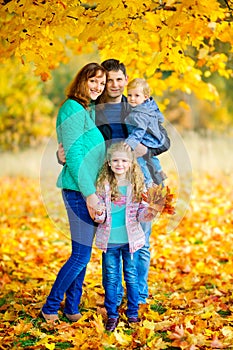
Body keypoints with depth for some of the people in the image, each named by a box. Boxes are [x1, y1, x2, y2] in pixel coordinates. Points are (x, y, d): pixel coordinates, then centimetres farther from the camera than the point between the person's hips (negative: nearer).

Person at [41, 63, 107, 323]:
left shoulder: (91, 111, 14)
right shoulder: (73, 109, -12)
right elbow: (73, 157, -17)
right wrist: (89, 194, -19)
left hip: (90, 190, 9)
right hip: (79, 191, -9)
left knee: (83, 254, 13)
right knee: (81, 255, -6)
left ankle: (72, 308, 22)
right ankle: (50, 307, 8)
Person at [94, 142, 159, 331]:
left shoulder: (137, 185, -2)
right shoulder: (103, 185, -2)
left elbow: (141, 212, -1)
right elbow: (99, 217, 0)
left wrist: (150, 212, -22)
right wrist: (99, 214, -22)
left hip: (130, 239, 0)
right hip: (109, 241, 0)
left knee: (132, 277, 9)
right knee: (111, 278, 9)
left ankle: (133, 314, 23)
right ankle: (112, 315, 20)